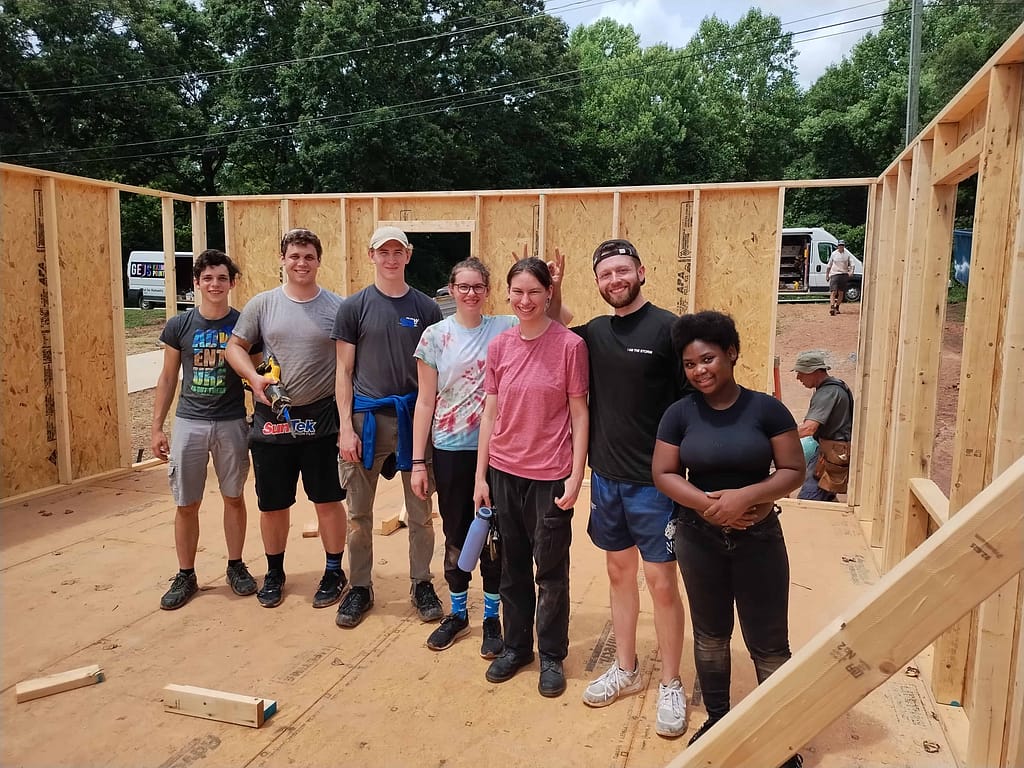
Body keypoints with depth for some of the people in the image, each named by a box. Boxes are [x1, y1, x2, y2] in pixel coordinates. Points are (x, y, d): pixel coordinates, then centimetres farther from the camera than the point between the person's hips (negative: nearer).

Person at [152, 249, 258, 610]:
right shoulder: (179, 326, 0)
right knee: (186, 505, 7)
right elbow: (168, 378, 6)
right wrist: (157, 427, 3)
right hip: (189, 423, 1)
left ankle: (236, 566, 28)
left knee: (234, 498, 11)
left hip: (232, 423, 0)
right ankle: (185, 576, 22)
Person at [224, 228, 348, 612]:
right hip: (271, 420, 2)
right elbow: (235, 346, 9)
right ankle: (274, 573, 33)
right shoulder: (262, 303, 3)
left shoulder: (337, 306, -2)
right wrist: (254, 378, -10)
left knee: (328, 500, 7)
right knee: (273, 505, 13)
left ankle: (334, 572, 26)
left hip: (321, 420, -2)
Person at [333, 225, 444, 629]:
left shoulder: (426, 308, 4)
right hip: (366, 418, 0)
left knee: (421, 512, 9)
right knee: (359, 514, 9)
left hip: (414, 417, 1)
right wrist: (346, 427, -6)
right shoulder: (354, 307, 1)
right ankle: (360, 588, 26)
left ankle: (422, 584, 26)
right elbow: (344, 372, 1)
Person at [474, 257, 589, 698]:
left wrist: (576, 476, -10)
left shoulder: (570, 346, -9)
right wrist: (481, 476, 6)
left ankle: (551, 656, 27)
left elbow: (579, 414, -6)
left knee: (551, 570, 9)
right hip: (504, 472, 4)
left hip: (550, 476, -4)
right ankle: (516, 645, 34)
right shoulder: (499, 347, 2)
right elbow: (490, 414, 6)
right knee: (513, 566, 16)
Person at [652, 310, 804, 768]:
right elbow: (663, 474, -4)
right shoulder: (680, 413, -4)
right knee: (710, 634, 16)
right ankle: (717, 719, 36)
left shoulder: (766, 409, -8)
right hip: (699, 539, 2)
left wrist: (745, 496, -23)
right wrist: (706, 503, -20)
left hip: (759, 538, -1)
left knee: (769, 642, 5)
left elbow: (794, 471, -8)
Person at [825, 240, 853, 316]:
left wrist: (851, 271, -9)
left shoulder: (847, 254, 6)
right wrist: (827, 275, 14)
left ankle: (837, 308, 18)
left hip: (844, 275, 2)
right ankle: (832, 308, -21)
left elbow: (851, 263, 8)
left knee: (841, 293, 6)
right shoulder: (834, 254, 4)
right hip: (834, 274, -2)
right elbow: (829, 265, 13)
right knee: (833, 292, -14)